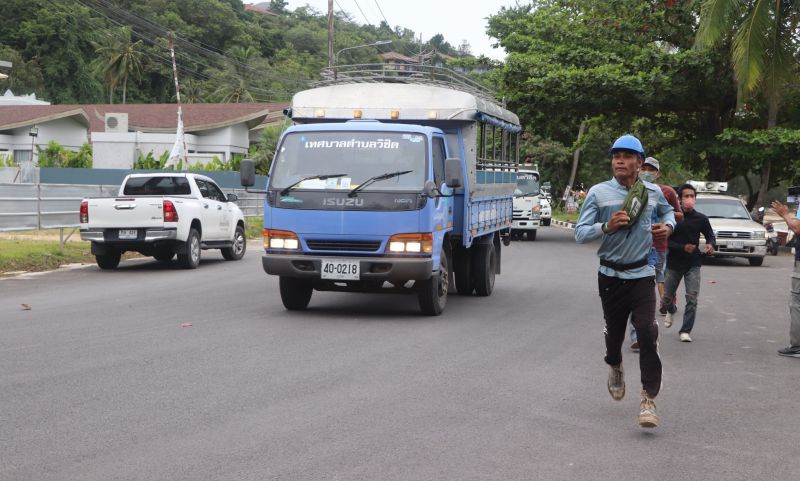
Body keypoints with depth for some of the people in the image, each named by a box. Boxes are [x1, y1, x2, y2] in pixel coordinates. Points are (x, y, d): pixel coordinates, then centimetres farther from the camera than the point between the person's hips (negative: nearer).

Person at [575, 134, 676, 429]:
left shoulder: (653, 192, 2)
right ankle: (615, 367, 49)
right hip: (611, 275, 0)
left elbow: (667, 212, 25)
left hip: (642, 274, 0)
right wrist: (607, 227, -25)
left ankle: (649, 399, -10)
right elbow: (580, 233, -8)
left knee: (647, 332, -14)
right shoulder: (599, 193, -6)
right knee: (614, 330, 14)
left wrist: (668, 226, 3)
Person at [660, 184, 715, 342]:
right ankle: (671, 310, 47)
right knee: (666, 298, 11)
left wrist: (710, 244, -11)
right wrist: (683, 247, -23)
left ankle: (685, 331, -1)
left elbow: (710, 235, 11)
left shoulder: (701, 219, -2)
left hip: (693, 264, 1)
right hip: (674, 263, 0)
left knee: (692, 298, -9)